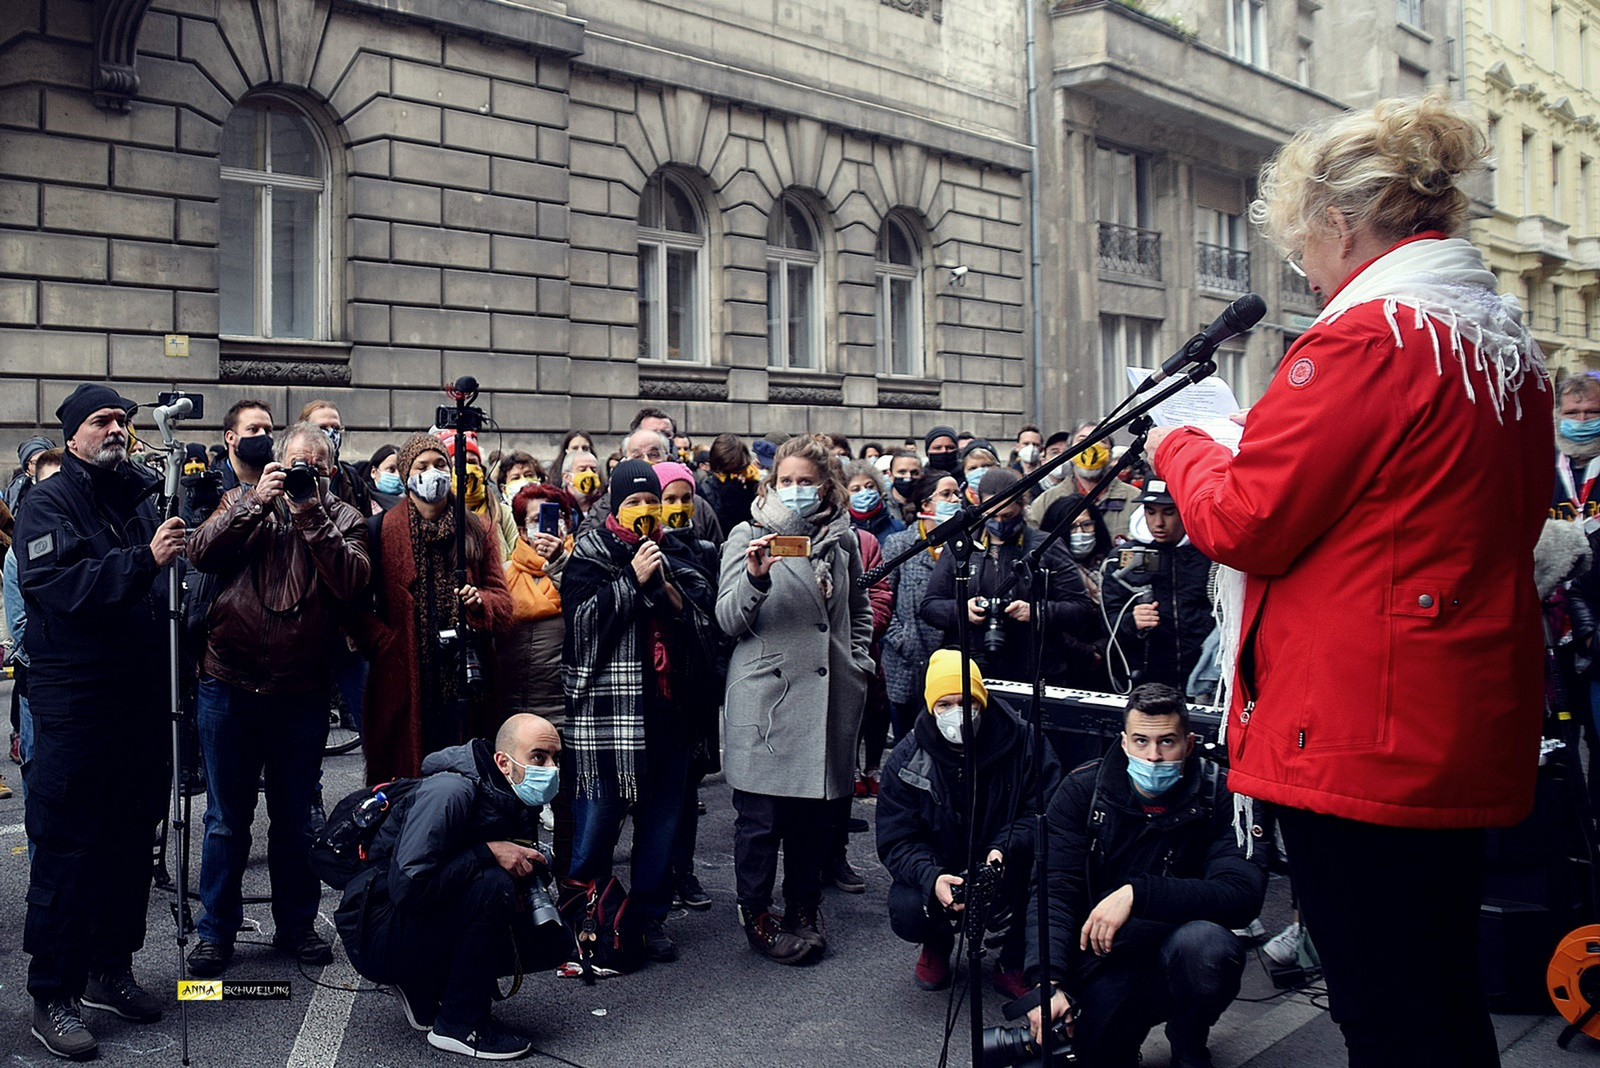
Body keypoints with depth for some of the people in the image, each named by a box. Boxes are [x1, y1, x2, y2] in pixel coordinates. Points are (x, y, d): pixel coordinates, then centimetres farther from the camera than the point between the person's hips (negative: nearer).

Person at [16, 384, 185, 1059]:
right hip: (76, 705, -6)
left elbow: (174, 580, 24)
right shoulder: (48, 502, -4)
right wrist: (143, 560, -29)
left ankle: (110, 970, 27)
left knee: (132, 842, 13)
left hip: (143, 699, 6)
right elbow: (58, 584, -20)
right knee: (67, 849, -2)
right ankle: (52, 996, 8)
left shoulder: (141, 496, 15)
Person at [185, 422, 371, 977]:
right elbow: (202, 553, -9)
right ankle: (216, 930, 22)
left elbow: (353, 582, -12)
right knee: (226, 817, 10)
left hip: (303, 693, 0)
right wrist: (258, 503, -16)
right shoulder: (243, 503, 7)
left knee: (295, 817, 13)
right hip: (230, 685, 0)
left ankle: (296, 923, 27)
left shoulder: (344, 520, 5)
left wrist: (314, 518, -17)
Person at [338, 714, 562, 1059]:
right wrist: (488, 852, -28)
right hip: (377, 936, -8)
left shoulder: (517, 807, 4)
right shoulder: (451, 791, -23)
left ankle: (423, 990, 12)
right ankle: (460, 1025, -13)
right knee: (492, 884, -29)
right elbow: (407, 884, -31)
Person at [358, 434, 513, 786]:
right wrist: (383, 642, -11)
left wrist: (479, 601, -11)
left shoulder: (477, 530, 12)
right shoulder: (383, 530, 5)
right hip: (404, 677, -1)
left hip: (464, 676, 2)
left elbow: (502, 599, 10)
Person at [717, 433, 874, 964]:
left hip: (827, 696, 4)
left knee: (815, 810, 9)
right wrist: (755, 577, -24)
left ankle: (804, 910, 25)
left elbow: (859, 609, 27)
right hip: (764, 696, -4)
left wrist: (858, 662, 16)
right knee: (762, 816, -1)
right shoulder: (748, 535, 0)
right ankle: (756, 915, 16)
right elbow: (728, 621, -7)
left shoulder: (842, 538, 12)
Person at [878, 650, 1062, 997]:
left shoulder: (1024, 741, -10)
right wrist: (931, 879, -31)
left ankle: (1013, 962, -6)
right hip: (938, 873, 0)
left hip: (1007, 877, 0)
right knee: (906, 913, -30)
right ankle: (938, 942, 14)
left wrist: (1005, 849, -33)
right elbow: (896, 841, -10)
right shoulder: (907, 760, -8)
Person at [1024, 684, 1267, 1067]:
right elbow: (1054, 891, -12)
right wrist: (1048, 983, -28)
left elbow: (1244, 895, -23)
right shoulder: (1083, 791, -5)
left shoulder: (1220, 796, -10)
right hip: (1102, 960, 1)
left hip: (1183, 961, -1)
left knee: (1205, 942, -34)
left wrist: (1136, 894, -32)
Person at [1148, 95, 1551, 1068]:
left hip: (1365, 734, -9)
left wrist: (1180, 448, 5)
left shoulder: (1367, 336, -16)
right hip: (1475, 733, 9)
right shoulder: (1510, 343, 12)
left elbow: (1244, 522, -16)